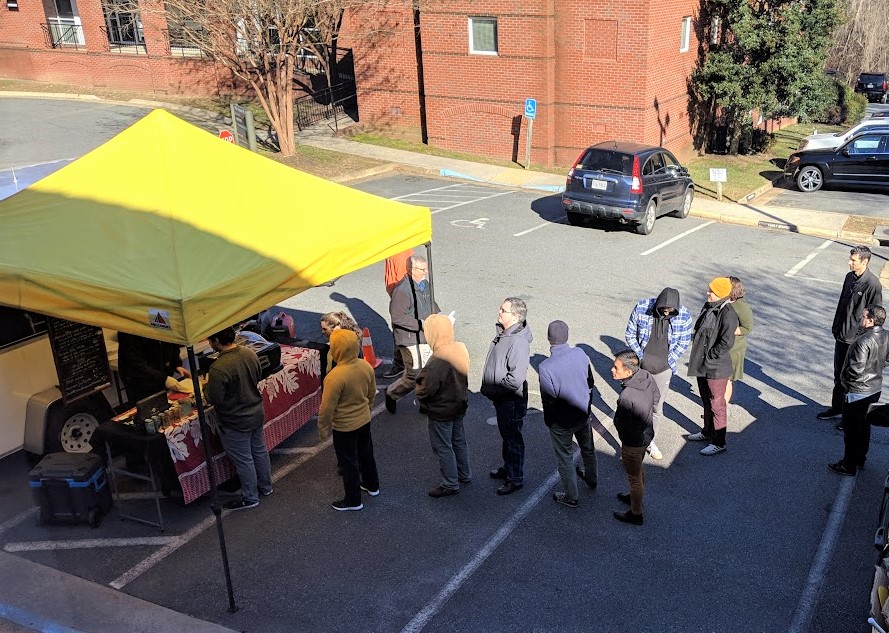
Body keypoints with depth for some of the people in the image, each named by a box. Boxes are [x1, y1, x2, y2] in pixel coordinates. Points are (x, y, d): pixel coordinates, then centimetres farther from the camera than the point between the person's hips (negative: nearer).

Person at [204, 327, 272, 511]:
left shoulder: (218, 368, -31)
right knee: (259, 450, 24)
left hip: (236, 422, -7)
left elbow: (214, 399, -23)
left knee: (243, 460, 11)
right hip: (256, 413, 7)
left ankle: (250, 498, 27)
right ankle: (266, 486, 42)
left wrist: (206, 386, -5)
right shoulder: (250, 353, -8)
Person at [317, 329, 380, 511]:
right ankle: (372, 485, 46)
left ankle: (353, 500, 25)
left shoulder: (335, 377, -31)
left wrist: (323, 429, -7)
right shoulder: (366, 366, -10)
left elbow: (327, 407, -22)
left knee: (348, 462, 11)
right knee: (366, 453, 26)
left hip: (345, 427, -7)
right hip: (364, 420, 7)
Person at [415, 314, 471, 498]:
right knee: (458, 440, 24)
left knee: (442, 447, 8)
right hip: (459, 405, 8)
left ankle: (450, 484, 20)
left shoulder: (437, 361, -31)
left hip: (441, 411, -8)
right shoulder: (460, 350, -7)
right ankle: (464, 474, 40)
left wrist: (419, 396, -5)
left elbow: (426, 390, -26)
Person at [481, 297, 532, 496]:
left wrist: (492, 387, -18)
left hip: (512, 401, -9)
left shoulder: (518, 343, -29)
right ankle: (508, 467, 43)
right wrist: (488, 388, 11)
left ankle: (515, 479, 22)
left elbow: (515, 380, -31)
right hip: (500, 398, 9)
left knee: (513, 438, 7)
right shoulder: (503, 333, 0)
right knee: (505, 435, 25)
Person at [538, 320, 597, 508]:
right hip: (583, 414, 5)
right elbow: (590, 383, 0)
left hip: (561, 422, -5)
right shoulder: (580, 354, -14)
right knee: (588, 447, 29)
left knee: (565, 458, 15)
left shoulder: (546, 367, -30)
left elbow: (548, 400, -20)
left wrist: (548, 421, -1)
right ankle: (592, 478, 54)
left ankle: (571, 497, 32)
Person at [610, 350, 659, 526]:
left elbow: (621, 424, -27)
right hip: (647, 433, 8)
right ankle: (636, 497, 55)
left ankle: (636, 514, 36)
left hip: (633, 442, -8)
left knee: (634, 476, 15)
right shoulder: (647, 376, -15)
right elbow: (656, 396, 5)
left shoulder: (627, 396, -39)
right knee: (639, 470, 31)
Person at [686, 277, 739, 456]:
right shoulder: (709, 307, 5)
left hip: (716, 367, -9)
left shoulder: (727, 313, -22)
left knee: (716, 404, 2)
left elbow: (726, 343, -25)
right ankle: (708, 432, 41)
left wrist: (709, 356, -17)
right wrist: (696, 343, 7)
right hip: (702, 365, 9)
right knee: (706, 400, 23)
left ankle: (719, 443, 14)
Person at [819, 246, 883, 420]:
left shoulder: (873, 284, -19)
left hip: (857, 340, -7)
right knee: (838, 375, 18)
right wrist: (836, 327, 15)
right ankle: (837, 407, 33)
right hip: (841, 336, 7)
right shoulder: (849, 277, 4)